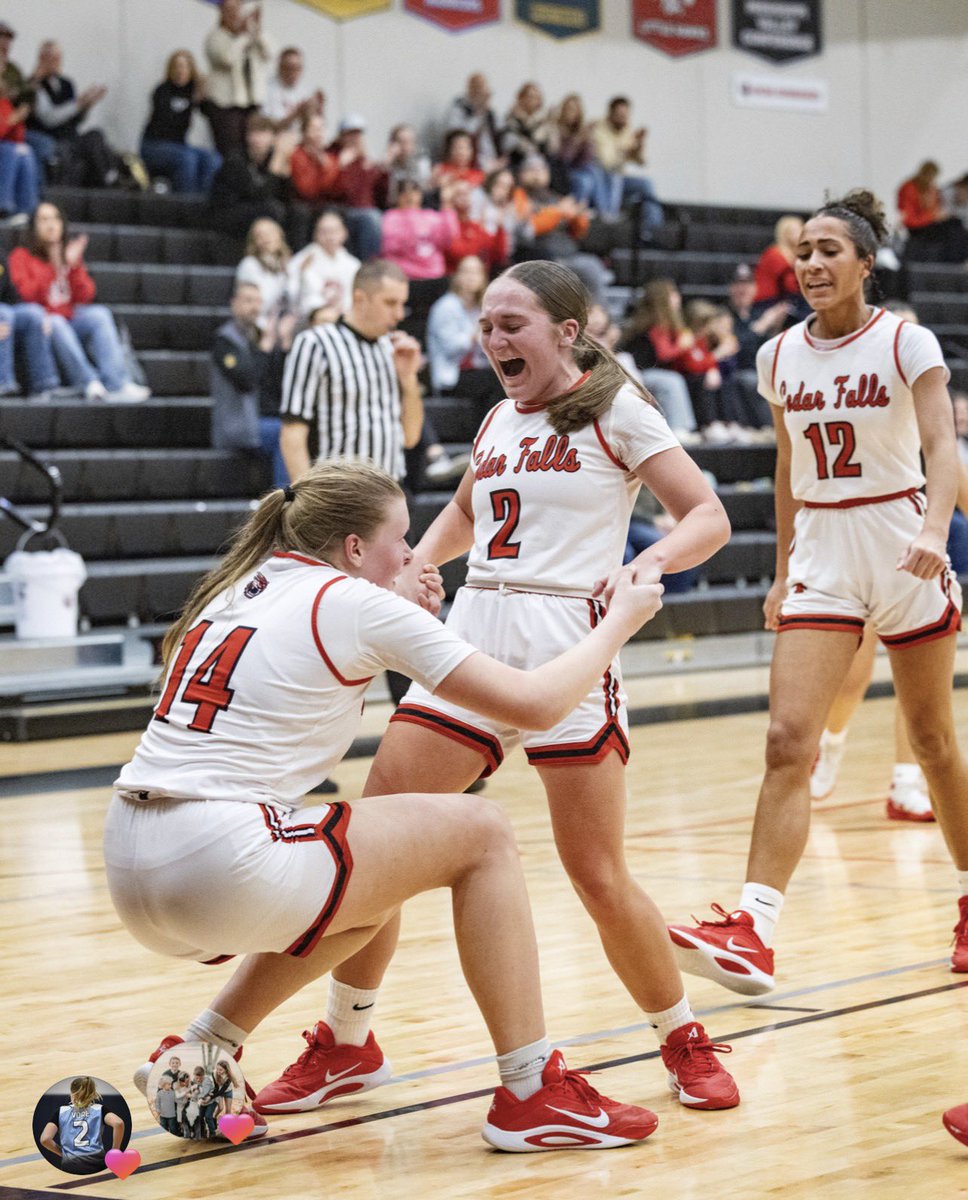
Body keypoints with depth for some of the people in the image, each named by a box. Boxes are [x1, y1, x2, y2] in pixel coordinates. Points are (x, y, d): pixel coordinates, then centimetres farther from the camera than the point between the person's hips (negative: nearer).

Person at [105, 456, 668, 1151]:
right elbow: (536, 702, -2)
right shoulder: (355, 602, -2)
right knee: (480, 834, 6)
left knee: (374, 884, 31)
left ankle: (201, 1053, 23)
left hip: (133, 873, 8)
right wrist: (619, 621, 14)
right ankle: (531, 1095, 6)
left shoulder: (239, 589, 18)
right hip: (222, 866, -8)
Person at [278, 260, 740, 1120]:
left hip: (566, 644, -6)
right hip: (473, 635, 6)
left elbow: (709, 518, -5)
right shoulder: (500, 419, 17)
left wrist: (648, 565, -25)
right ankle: (346, 1038, 15)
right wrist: (415, 563, 17)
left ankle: (685, 1042, 16)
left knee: (598, 877, -7)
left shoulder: (612, 407, 0)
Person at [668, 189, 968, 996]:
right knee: (788, 741, -12)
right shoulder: (780, 356, 5)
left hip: (903, 554, -3)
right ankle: (753, 933, -21)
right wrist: (783, 572, 18)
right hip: (821, 557, 3)